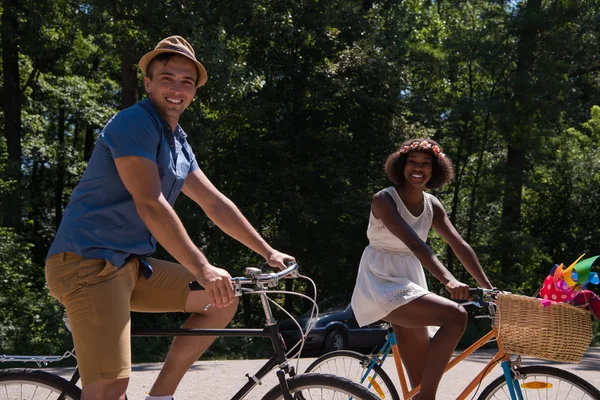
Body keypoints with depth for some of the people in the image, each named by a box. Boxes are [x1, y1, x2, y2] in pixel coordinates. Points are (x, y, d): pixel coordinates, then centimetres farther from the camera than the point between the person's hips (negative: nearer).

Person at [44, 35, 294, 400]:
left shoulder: (178, 142, 16)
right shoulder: (134, 124, -12)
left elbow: (215, 205, 20)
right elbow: (150, 205, -21)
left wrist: (267, 252, 19)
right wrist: (202, 268, -24)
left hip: (132, 263, 9)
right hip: (89, 261, -9)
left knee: (224, 298, 7)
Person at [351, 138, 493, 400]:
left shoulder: (432, 205, 7)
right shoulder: (384, 200, -15)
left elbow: (460, 246, 1)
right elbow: (414, 243, -30)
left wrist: (489, 288, -7)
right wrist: (448, 280, -42)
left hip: (409, 282, 7)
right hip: (382, 284, -7)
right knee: (455, 316, -27)